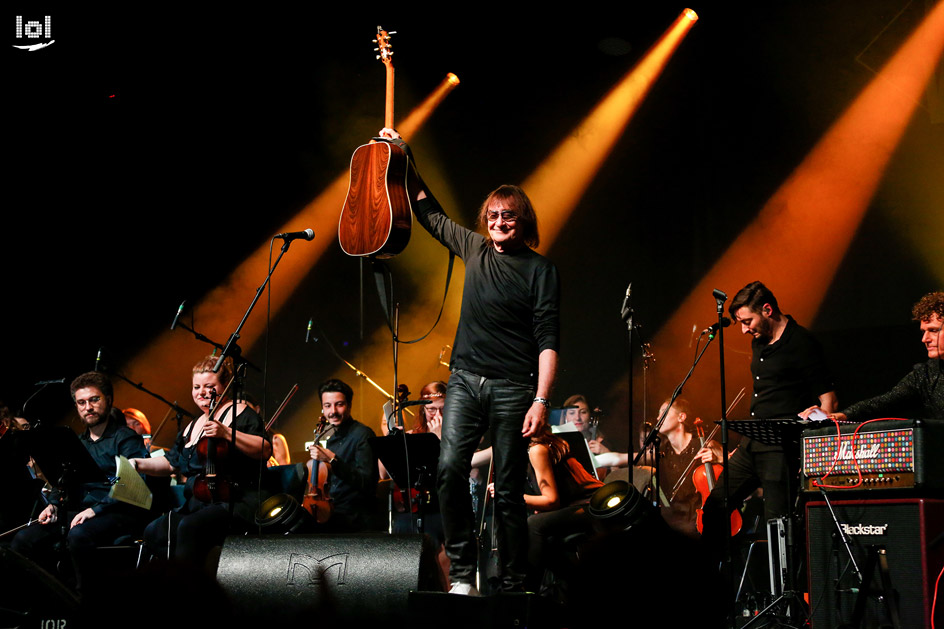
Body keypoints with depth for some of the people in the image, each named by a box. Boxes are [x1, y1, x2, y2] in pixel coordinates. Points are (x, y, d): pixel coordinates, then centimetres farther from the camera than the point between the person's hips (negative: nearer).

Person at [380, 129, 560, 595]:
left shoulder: (540, 270, -2)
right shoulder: (474, 249, 11)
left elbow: (548, 341, -8)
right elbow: (429, 213, 24)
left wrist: (541, 400, -17)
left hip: (513, 388, -4)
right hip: (466, 380, 4)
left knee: (508, 490, -2)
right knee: (450, 468, -15)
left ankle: (513, 586, 8)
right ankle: (462, 574, -7)